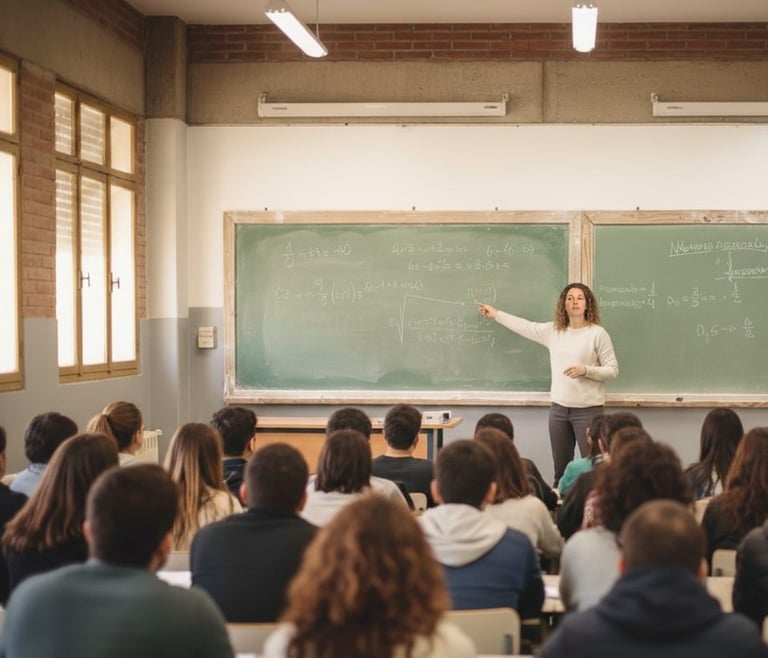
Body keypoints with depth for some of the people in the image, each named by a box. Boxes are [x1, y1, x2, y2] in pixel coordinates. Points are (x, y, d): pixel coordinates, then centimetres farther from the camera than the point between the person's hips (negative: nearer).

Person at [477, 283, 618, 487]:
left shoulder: (597, 333, -6)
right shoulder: (553, 331, 9)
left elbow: (613, 370, -6)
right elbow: (527, 327, 22)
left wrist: (585, 370, -20)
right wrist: (496, 314, 30)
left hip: (587, 409, -5)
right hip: (559, 408, 5)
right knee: (561, 470, 12)